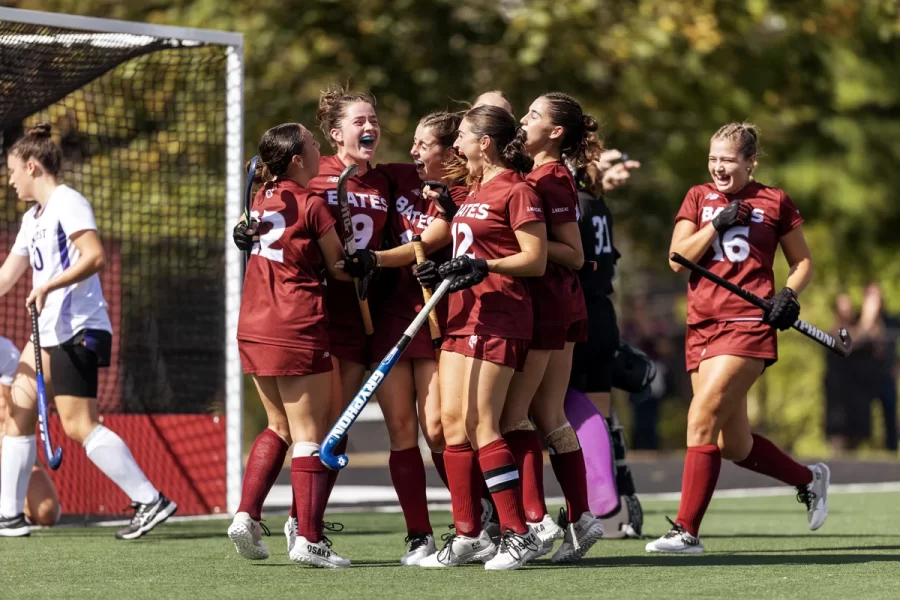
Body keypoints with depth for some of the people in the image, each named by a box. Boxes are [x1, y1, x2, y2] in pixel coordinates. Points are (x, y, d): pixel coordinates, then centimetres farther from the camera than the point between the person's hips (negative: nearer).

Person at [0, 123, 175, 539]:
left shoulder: (67, 203, -9)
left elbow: (94, 255, -23)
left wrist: (48, 286, -27)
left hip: (77, 330, -10)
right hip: (48, 333, 10)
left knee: (79, 426, -14)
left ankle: (151, 500, -14)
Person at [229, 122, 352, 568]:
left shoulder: (262, 199, 8)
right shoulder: (311, 205, -9)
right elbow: (339, 268, -1)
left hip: (254, 327, 7)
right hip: (297, 330, -7)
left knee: (279, 426, 20)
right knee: (309, 434, -3)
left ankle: (246, 515, 8)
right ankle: (308, 539, -6)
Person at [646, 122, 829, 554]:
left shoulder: (774, 201, 5)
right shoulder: (699, 198, 13)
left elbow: (802, 262, 14)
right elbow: (678, 258, 3)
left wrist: (789, 295, -5)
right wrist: (717, 224, -8)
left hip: (749, 326, -5)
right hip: (703, 326, 5)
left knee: (702, 417, -19)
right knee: (734, 445, 8)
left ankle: (687, 529, -15)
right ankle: (809, 480, 33)